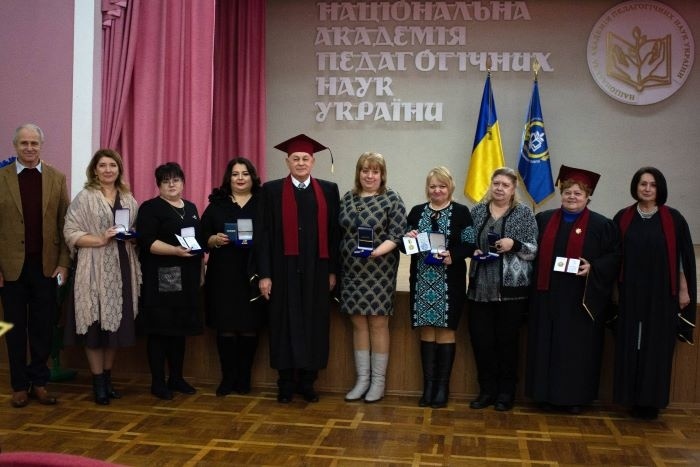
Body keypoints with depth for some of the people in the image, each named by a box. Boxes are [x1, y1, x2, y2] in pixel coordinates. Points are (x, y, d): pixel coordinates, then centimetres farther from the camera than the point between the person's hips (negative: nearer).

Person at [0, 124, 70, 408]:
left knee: (43, 328, 7)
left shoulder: (57, 179, 5)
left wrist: (63, 263, -3)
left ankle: (39, 382, 20)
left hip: (46, 265, 1)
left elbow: (64, 225, 3)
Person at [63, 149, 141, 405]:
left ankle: (108, 378, 23)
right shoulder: (84, 198, -2)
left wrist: (134, 237, -3)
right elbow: (70, 233, -7)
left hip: (122, 269, 4)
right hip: (95, 270, -4)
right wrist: (100, 240, -18)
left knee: (117, 324, 9)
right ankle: (98, 383, 10)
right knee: (95, 325, -1)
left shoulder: (128, 199, 12)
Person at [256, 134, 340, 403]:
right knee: (286, 325, 4)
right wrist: (264, 274, -7)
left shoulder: (328, 190, 7)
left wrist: (333, 270, 3)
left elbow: (334, 232, 7)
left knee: (313, 325, 7)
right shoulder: (272, 191, 1)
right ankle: (286, 384, 17)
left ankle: (307, 383, 20)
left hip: (316, 270, 2)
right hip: (284, 270, -2)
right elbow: (263, 234, -2)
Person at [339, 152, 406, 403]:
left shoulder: (392, 199, -3)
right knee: (358, 324, 8)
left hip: (380, 272, -4)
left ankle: (378, 380, 12)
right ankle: (362, 379, 17)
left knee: (378, 324, 1)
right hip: (351, 272, 4)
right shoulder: (347, 198, 9)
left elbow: (398, 234, -9)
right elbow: (337, 232, 12)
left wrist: (380, 250, -27)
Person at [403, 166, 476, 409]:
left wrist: (453, 256, -22)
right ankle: (428, 385, 15)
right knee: (427, 331, 7)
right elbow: (404, 246, 11)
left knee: (445, 331, 2)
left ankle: (442, 386, 12)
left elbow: (470, 245, -4)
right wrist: (408, 238, -11)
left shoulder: (461, 212, 1)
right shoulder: (417, 212, 10)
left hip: (449, 283, -3)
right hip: (422, 282, 3)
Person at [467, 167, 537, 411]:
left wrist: (514, 244, -19)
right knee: (480, 339, 4)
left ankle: (506, 393, 18)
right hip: (480, 287, 3)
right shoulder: (477, 211, 9)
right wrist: (473, 250, -4)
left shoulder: (524, 213, 0)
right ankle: (487, 390, 19)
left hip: (511, 288, -3)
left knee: (507, 341, 4)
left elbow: (534, 250, -2)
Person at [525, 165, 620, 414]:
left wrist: (593, 268, -16)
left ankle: (575, 396, 14)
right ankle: (547, 393, 17)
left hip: (581, 299, -3)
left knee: (578, 346, 3)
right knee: (547, 345, 6)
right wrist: (536, 280, -2)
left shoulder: (601, 225, 1)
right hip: (547, 297, 3)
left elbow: (615, 256, 0)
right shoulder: (543, 220, 9)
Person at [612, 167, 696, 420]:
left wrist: (684, 290, 0)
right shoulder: (623, 218, 3)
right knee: (630, 346, 4)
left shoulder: (673, 218, 0)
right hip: (631, 293, 1)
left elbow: (683, 256, 2)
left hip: (661, 294, -1)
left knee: (657, 347, 3)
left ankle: (651, 400, 13)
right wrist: (613, 288, 3)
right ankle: (633, 398, 14)